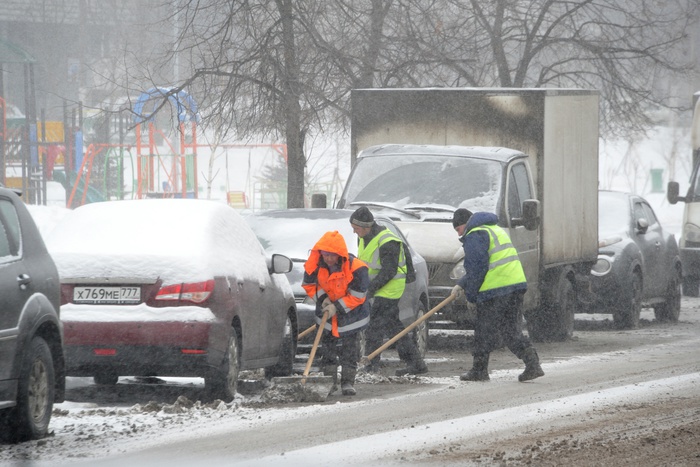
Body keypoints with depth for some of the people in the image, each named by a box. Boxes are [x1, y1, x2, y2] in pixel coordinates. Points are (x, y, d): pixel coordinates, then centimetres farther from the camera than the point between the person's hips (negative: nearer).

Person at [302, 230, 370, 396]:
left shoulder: (356, 268, -29)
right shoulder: (315, 265, -18)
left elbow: (357, 296, -21)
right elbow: (309, 284, -1)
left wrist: (337, 307, -25)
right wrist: (322, 298, -17)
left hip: (350, 313, -3)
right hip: (326, 313, 3)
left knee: (349, 351, 0)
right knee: (328, 349, 7)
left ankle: (348, 383, 7)